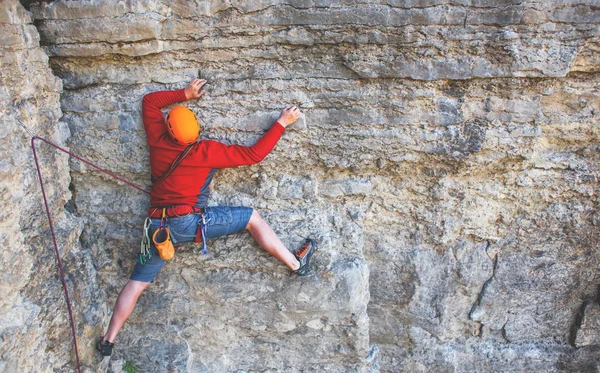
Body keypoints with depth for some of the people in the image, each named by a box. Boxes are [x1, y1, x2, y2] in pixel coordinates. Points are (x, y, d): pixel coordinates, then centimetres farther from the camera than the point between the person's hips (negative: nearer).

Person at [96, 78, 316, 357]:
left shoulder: (157, 142, 4)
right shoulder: (207, 151, -7)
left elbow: (150, 101, 20)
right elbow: (254, 154, -4)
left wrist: (184, 94, 19)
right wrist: (282, 123, 2)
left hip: (158, 226, 5)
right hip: (189, 221, -4)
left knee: (137, 283, 16)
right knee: (252, 218, 6)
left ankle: (109, 339, 23)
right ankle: (297, 263, 6)